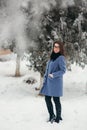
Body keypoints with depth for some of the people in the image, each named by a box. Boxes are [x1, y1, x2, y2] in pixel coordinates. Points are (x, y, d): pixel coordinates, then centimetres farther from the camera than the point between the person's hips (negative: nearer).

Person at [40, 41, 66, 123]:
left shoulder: (61, 58, -10)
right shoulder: (52, 57, 12)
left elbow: (63, 70, -14)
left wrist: (53, 75, -20)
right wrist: (45, 80, 14)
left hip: (56, 82, -7)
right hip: (49, 82, 7)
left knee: (56, 100, 1)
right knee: (47, 98, 9)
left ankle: (58, 117, 15)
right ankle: (52, 115, 23)